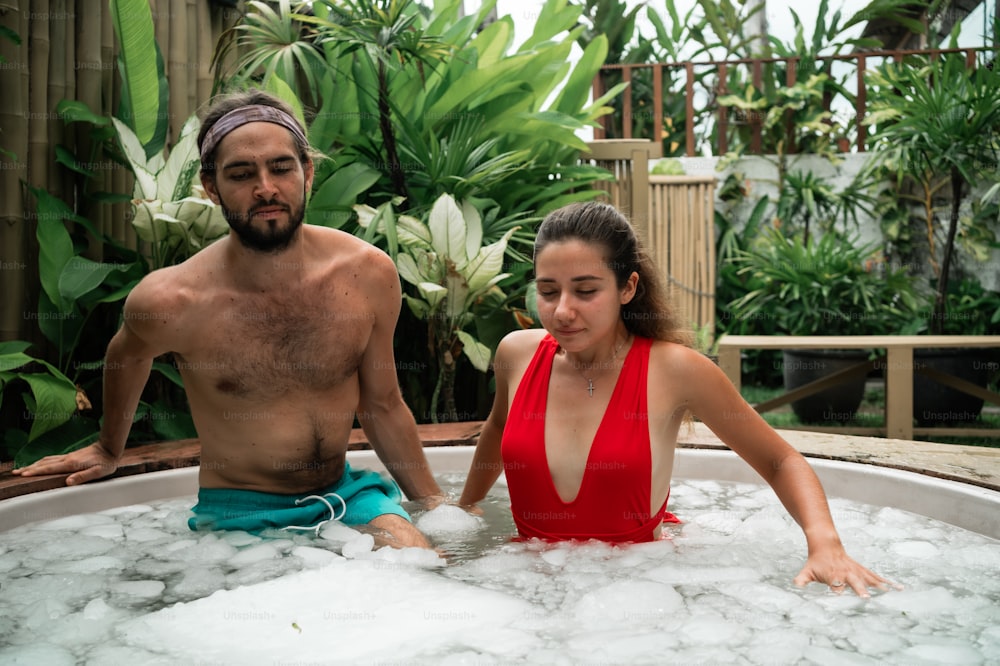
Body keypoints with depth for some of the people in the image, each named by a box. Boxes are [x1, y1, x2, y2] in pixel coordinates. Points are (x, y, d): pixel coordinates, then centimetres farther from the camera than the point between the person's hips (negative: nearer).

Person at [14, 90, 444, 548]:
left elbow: (383, 407, 3)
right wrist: (109, 449, 27)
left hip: (346, 494, 1)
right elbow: (127, 355, 10)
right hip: (238, 513, 0)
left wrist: (438, 506, 6)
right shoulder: (168, 303, -17)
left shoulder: (369, 274, -11)